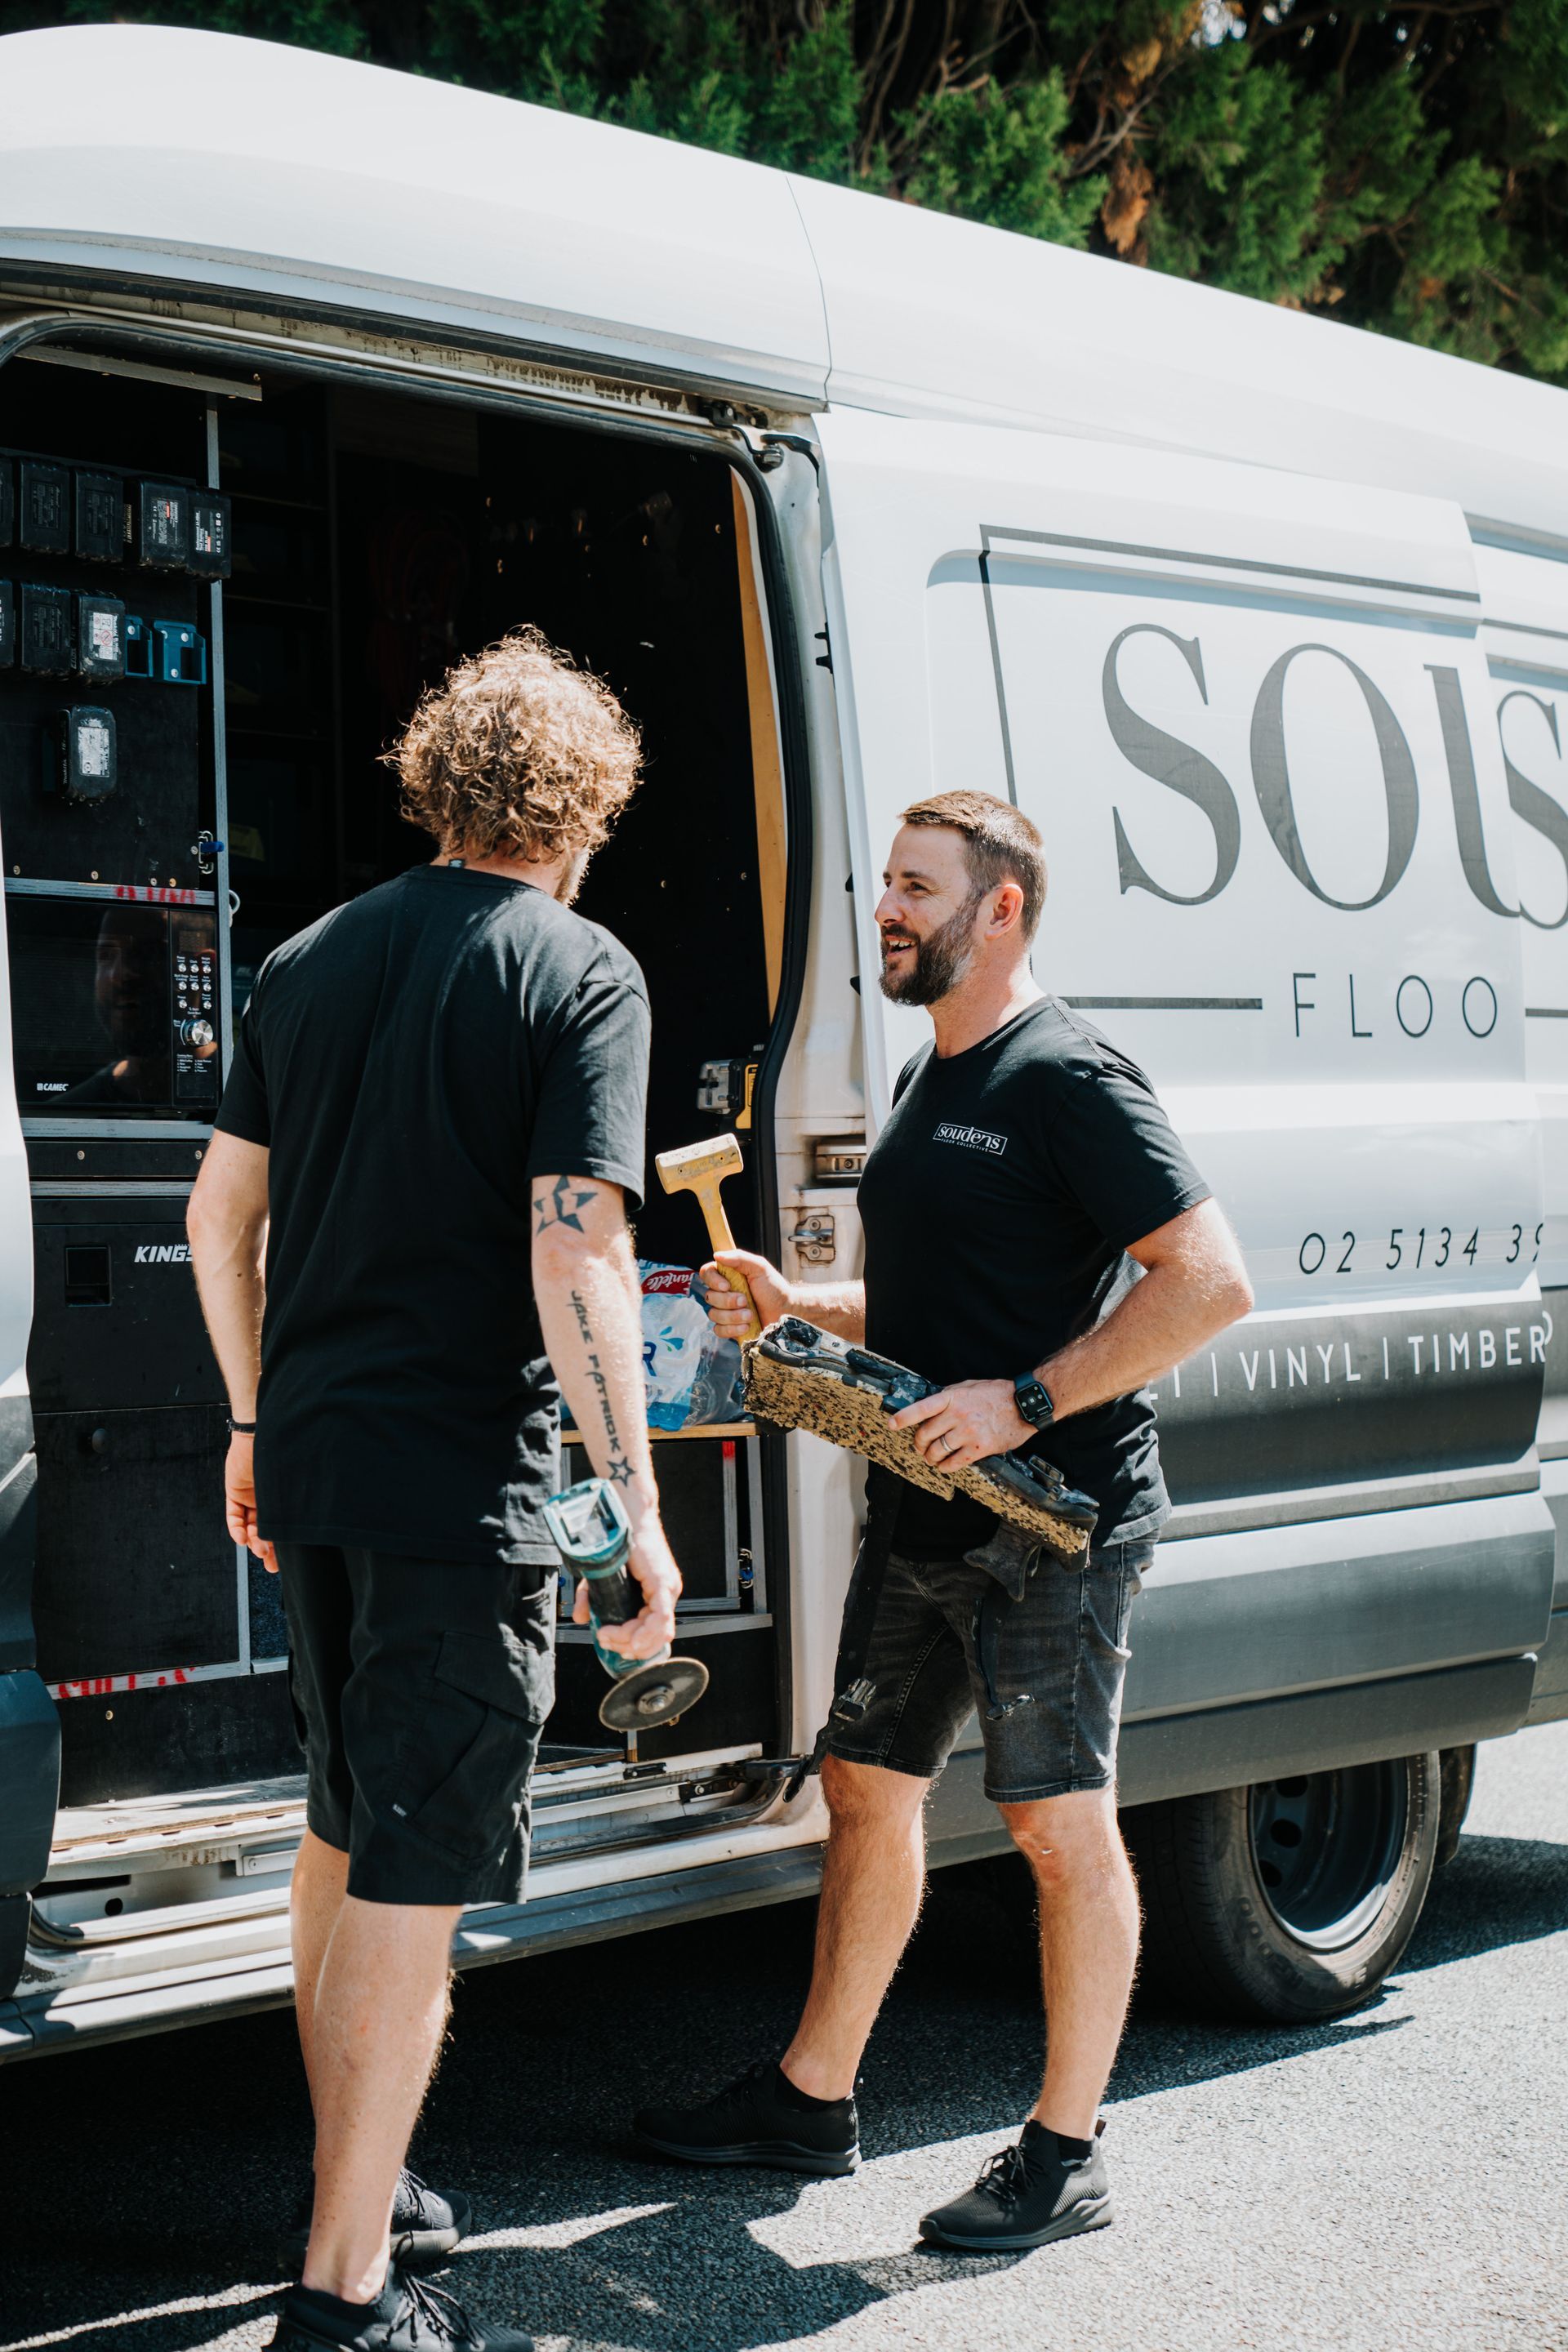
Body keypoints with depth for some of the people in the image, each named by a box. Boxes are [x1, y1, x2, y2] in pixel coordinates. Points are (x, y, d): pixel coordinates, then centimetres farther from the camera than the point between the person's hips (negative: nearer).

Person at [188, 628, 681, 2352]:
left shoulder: (312, 958, 11)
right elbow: (575, 1255, -18)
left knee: (347, 1831, 21)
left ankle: (351, 2182, 35)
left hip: (313, 1459, 7)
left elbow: (222, 1210, 15)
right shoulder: (579, 972, -9)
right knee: (417, 1878, -1)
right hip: (462, 1488, -7)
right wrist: (636, 1505, -14)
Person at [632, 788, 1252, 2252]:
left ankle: (1064, 2154, 7)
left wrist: (1023, 1403, -22)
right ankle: (812, 2100, 26)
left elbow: (1211, 1281, -19)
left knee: (1059, 1824, -3)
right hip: (921, 1520, 10)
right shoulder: (930, 1081, 16)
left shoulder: (1065, 1076, -12)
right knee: (867, 1787, 14)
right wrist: (793, 1307, 9)